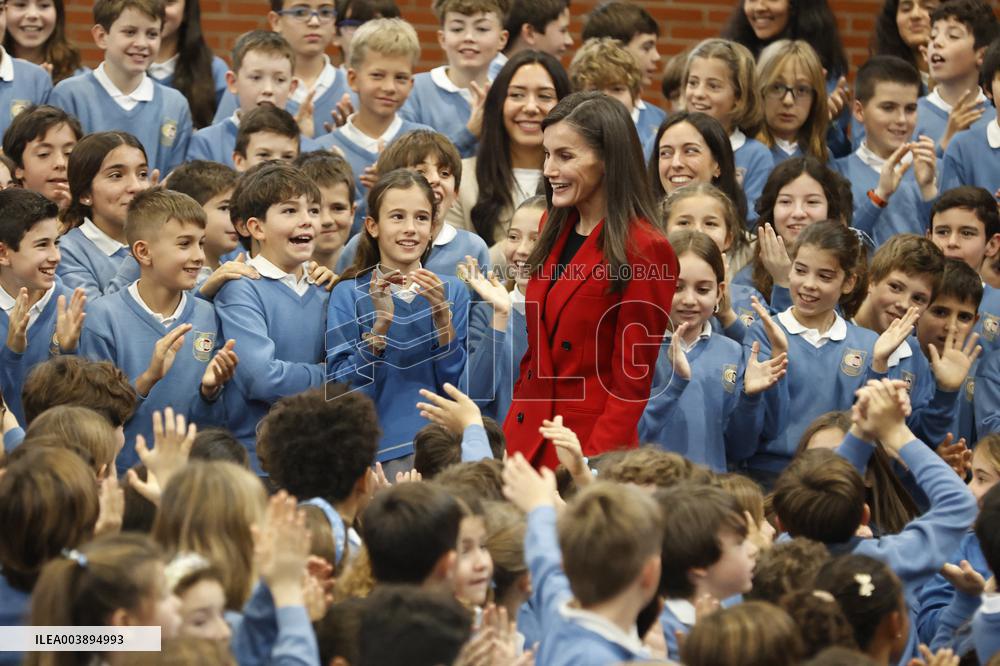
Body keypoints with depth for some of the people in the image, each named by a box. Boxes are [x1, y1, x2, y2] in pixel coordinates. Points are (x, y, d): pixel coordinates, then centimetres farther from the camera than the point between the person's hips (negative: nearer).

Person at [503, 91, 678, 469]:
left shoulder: (643, 250, -12)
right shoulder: (554, 228, 10)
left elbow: (631, 383, -12)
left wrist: (591, 466, -19)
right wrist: (510, 440, 10)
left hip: (592, 448, -6)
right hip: (525, 442, 7)